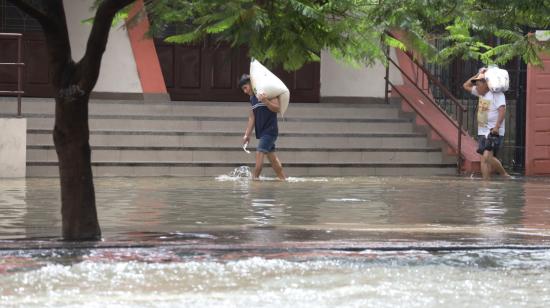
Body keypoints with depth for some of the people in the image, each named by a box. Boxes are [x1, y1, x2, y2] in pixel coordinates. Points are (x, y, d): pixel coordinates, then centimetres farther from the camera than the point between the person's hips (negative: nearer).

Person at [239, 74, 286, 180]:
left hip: (270, 130, -8)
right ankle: (282, 178, 18)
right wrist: (247, 134, 10)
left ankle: (255, 178, -17)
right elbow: (252, 118, 16)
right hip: (262, 132, 8)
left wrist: (266, 101, -29)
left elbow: (277, 108, -14)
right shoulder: (252, 98, 15)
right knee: (271, 156, 11)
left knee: (259, 153, -16)